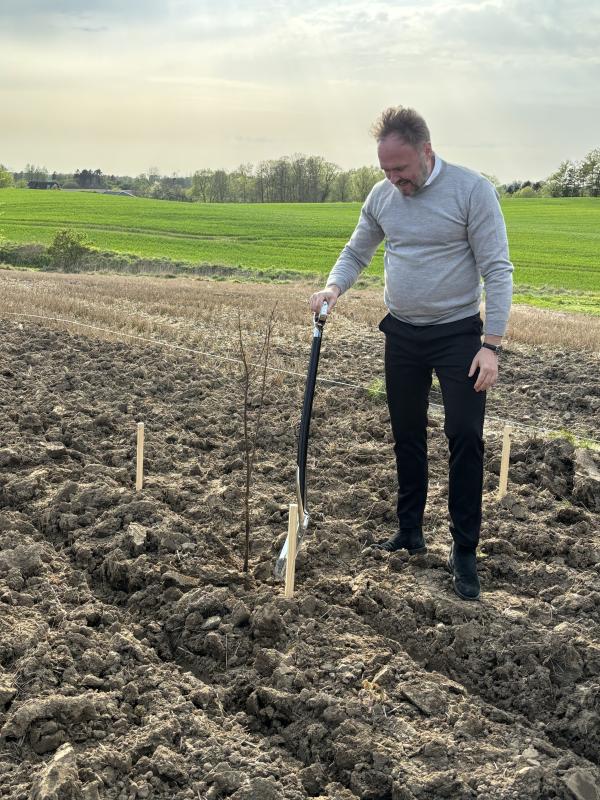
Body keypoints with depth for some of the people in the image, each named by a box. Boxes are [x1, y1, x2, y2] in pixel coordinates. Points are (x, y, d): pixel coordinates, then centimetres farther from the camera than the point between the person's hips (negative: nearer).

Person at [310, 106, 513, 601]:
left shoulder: (472, 190, -14)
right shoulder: (381, 196, 1)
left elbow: (497, 269, -14)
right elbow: (356, 253, 14)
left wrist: (492, 345, -19)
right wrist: (333, 287, -8)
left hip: (459, 335, -5)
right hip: (403, 334, 5)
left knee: (466, 439, -6)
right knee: (407, 437, 12)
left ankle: (465, 553, 5)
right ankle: (410, 533, 27)